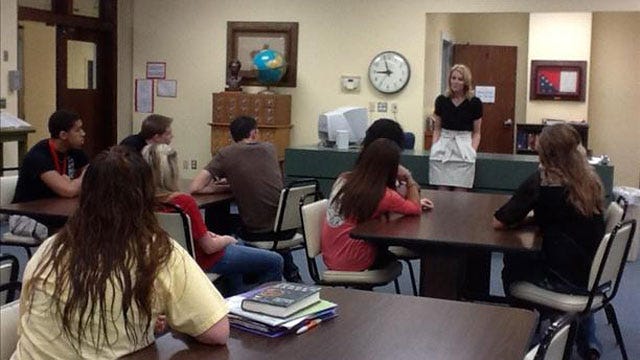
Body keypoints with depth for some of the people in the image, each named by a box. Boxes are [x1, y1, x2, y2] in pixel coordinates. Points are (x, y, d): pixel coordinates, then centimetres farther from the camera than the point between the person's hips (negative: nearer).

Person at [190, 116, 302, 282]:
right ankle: (292, 274, 40)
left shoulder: (226, 154, -4)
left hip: (256, 232, -3)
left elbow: (194, 187, -11)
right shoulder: (269, 149, 7)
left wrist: (210, 188, 8)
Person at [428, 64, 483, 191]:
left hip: (464, 148, -2)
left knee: (460, 193, -5)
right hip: (443, 147, 2)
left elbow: (476, 132, 7)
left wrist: (472, 150, -7)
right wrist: (434, 146, -1)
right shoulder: (441, 100, 5)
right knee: (442, 192, -1)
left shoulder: (474, 103, 0)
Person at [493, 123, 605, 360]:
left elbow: (499, 222, -9)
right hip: (594, 274, 6)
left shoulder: (542, 181, -14)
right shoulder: (590, 180, 3)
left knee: (512, 264, 21)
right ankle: (587, 340, 30)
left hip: (564, 278, -5)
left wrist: (523, 215, 8)